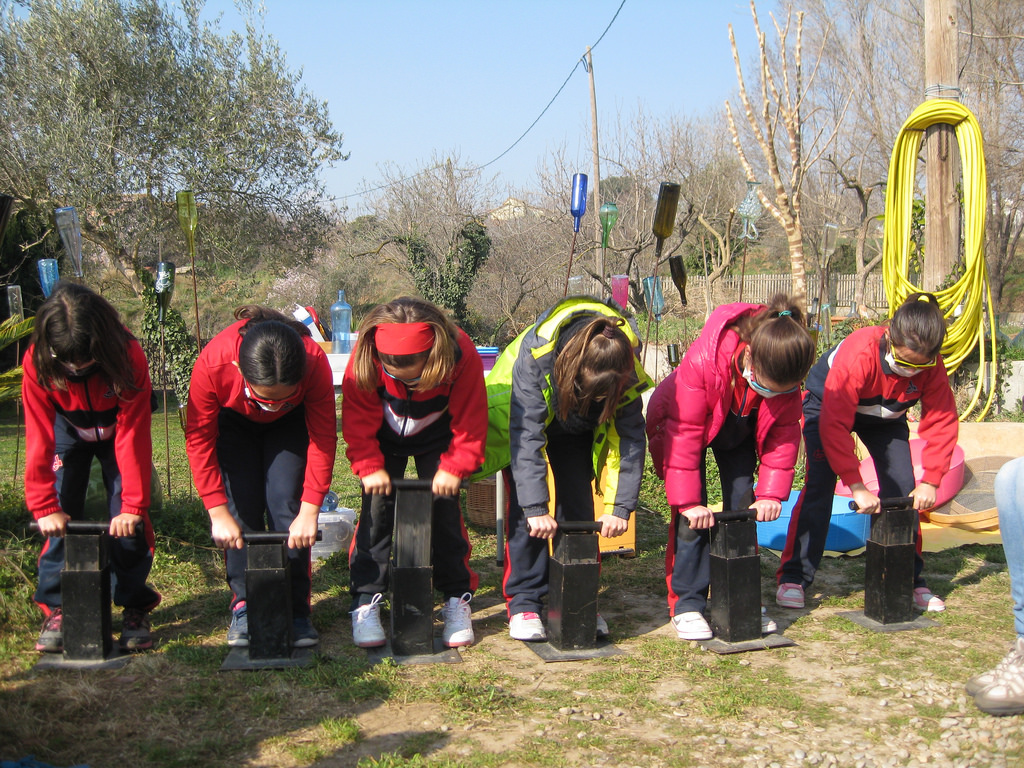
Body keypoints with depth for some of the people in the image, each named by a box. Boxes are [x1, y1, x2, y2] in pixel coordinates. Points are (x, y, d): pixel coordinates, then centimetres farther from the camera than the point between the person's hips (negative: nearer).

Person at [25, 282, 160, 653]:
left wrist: (133, 504, -32)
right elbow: (38, 439, -27)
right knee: (60, 518, -10)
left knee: (128, 521, -10)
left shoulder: (129, 357, -35)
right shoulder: (37, 362, -31)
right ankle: (57, 610, 3)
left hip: (117, 431, -1)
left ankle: (134, 609, 5)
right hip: (70, 432, 1)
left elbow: (133, 436, -31)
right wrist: (44, 507, -30)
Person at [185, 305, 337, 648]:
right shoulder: (212, 364, -40)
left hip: (290, 426, 0)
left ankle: (295, 610, -4)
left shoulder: (315, 363, -39)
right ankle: (244, 606, -1)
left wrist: (309, 511, -30)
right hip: (233, 422, 0)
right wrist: (218, 512, -28)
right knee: (240, 512, -12)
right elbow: (199, 439, -27)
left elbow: (323, 438, -27)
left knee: (287, 509, -13)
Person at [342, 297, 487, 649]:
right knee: (377, 507, -10)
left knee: (444, 506, -8)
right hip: (384, 438, 0)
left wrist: (454, 468, -29)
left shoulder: (462, 355, -35)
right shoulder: (365, 360, -33)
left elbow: (470, 422, -22)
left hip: (437, 439, 0)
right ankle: (365, 602, -3)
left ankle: (457, 600, 5)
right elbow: (358, 422, -20)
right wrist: (369, 467, -29)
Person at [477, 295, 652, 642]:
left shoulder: (626, 364, -32)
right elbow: (526, 435, -40)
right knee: (526, 508, -12)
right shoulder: (535, 354, -42)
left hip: (577, 429, 3)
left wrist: (620, 507, -29)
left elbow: (630, 437, -25)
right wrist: (536, 508, -43)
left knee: (579, 507, -4)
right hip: (522, 415, -3)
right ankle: (524, 603, -5)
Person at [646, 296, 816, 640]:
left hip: (740, 427, 4)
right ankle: (687, 605, -6)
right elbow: (684, 433, -34)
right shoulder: (702, 362, -42)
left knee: (744, 507, -2)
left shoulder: (784, 373, -27)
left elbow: (784, 433, -14)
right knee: (692, 515, -13)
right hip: (686, 421, -4)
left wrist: (771, 493, -20)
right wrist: (687, 501, -30)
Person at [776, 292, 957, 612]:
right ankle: (793, 579, -11)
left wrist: (930, 481, -27)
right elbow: (834, 424, -42)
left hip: (885, 416, 4)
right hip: (828, 404, -4)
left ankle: (910, 580, 8)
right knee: (820, 484, -16)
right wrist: (857, 486, -42)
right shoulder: (858, 354, -41)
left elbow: (942, 423, -19)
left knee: (904, 490, -5)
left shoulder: (931, 366, -27)